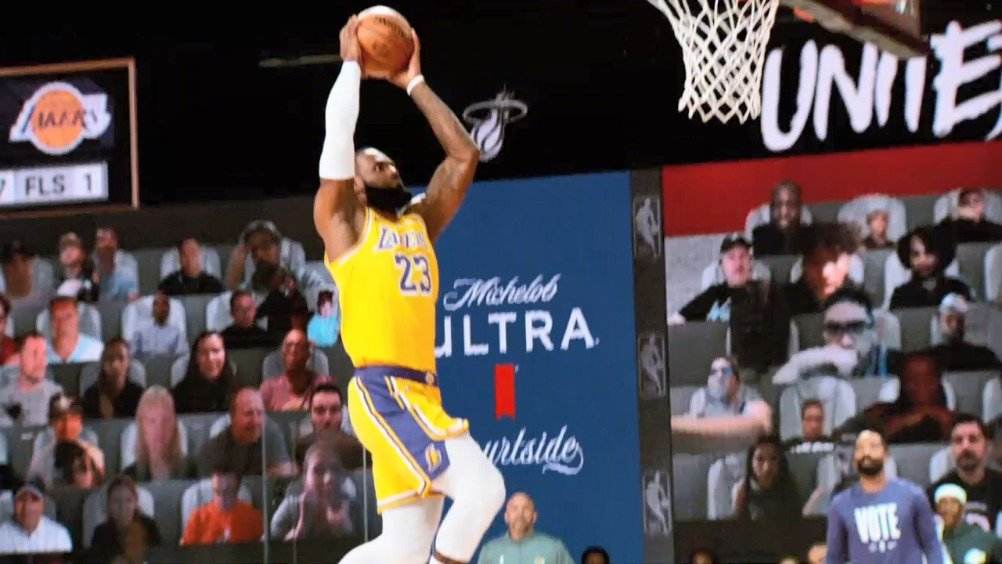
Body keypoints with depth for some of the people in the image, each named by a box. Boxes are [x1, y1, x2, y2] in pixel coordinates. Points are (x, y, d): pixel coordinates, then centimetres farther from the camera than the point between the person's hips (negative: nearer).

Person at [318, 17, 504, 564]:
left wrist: (414, 83, 22)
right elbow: (338, 138, -7)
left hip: (420, 393, 8)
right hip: (384, 392, -8)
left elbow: (464, 155, 21)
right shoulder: (343, 222, 4)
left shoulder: (420, 221, 22)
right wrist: (351, 64, 4)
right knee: (481, 486, -20)